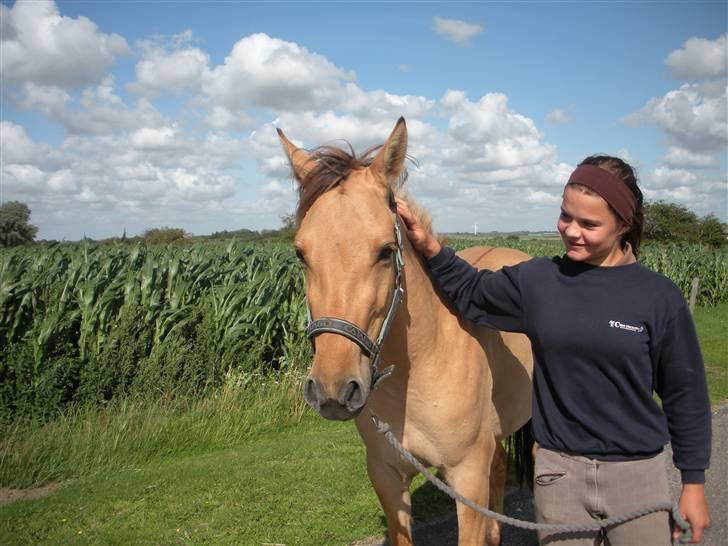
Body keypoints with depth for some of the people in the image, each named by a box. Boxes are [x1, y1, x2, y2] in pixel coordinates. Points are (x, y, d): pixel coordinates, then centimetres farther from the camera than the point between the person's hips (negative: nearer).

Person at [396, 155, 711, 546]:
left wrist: (694, 484, 2)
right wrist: (429, 248, -8)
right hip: (558, 471, 2)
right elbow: (471, 294, 10)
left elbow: (685, 396, -2)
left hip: (637, 474, -1)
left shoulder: (659, 297, -9)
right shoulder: (536, 280, -4)